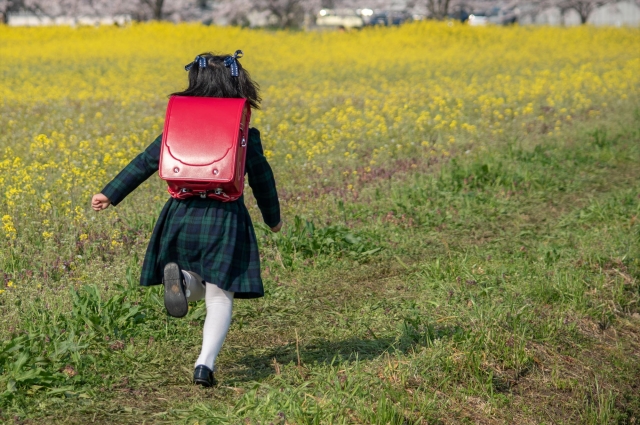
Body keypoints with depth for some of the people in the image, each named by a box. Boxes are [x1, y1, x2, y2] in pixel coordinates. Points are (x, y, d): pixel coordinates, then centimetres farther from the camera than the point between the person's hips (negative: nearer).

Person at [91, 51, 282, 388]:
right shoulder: (244, 134, 0)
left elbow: (145, 162, 4)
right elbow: (261, 178, 7)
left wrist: (111, 194, 11)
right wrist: (273, 218, 22)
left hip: (183, 218, 2)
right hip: (225, 219, -2)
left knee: (198, 288, 23)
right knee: (220, 296, 3)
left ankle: (179, 277, -14)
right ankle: (205, 363, -16)